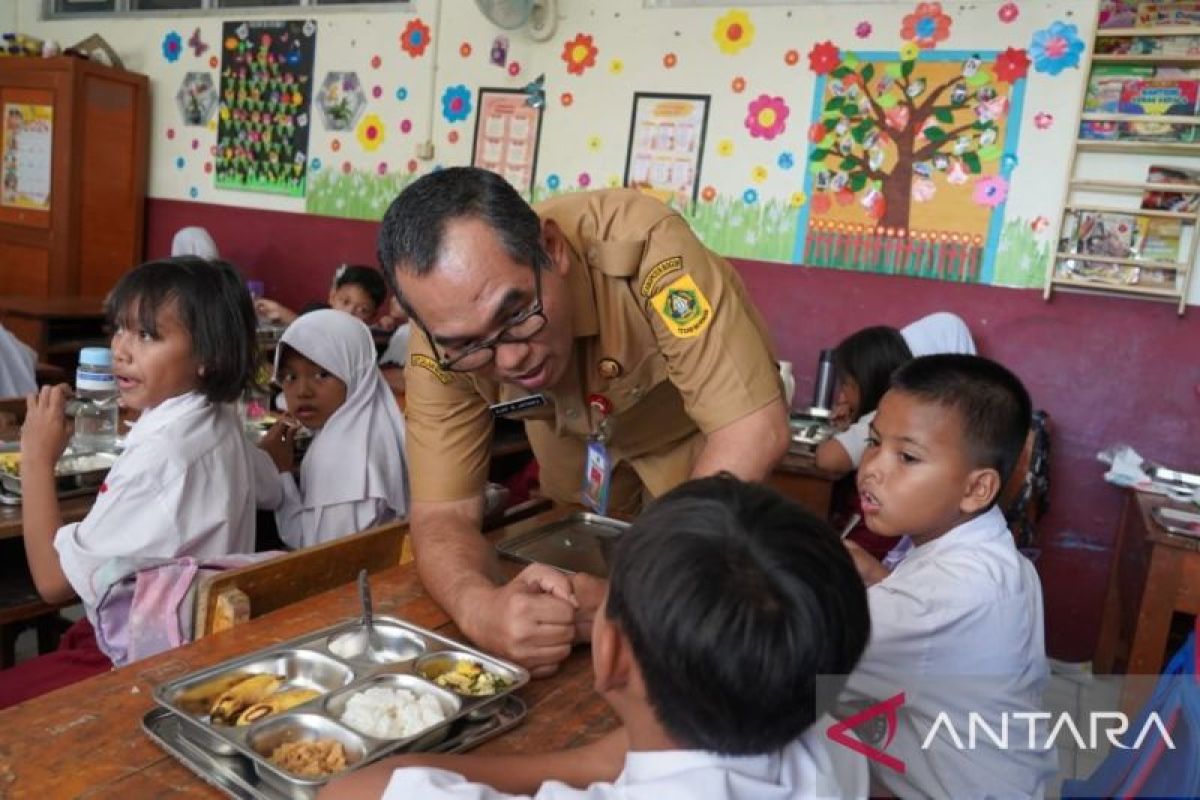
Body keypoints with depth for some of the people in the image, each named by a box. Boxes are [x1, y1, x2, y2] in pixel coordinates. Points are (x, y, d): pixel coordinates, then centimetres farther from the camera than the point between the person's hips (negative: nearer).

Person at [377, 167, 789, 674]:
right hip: (579, 436, 3)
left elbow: (755, 429, -39)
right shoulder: (445, 343, -28)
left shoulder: (641, 244, -40)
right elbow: (442, 513, -24)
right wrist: (480, 607, -46)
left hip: (700, 426, -2)